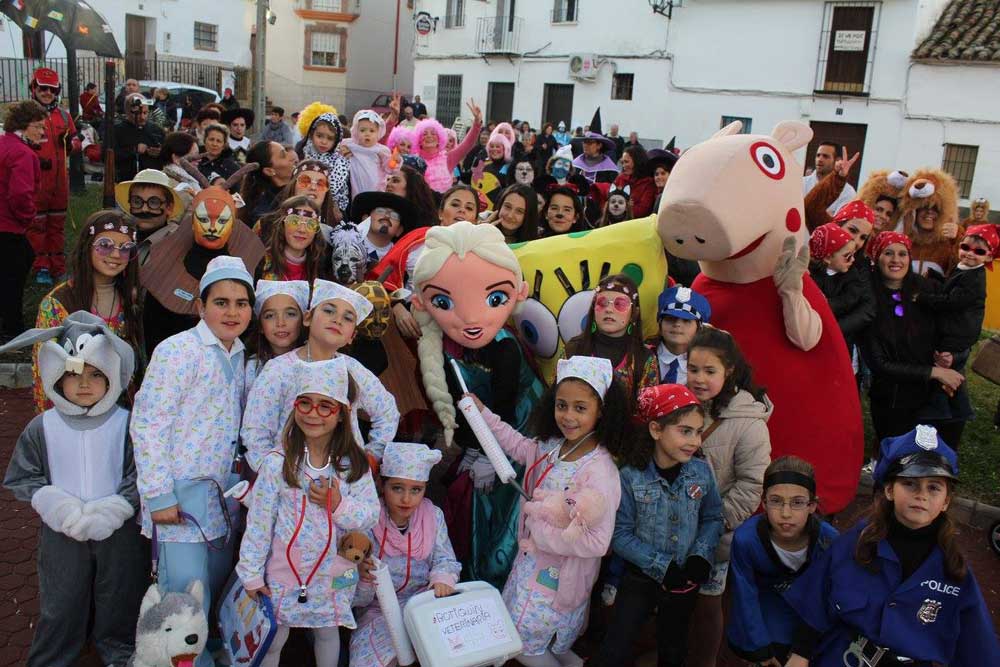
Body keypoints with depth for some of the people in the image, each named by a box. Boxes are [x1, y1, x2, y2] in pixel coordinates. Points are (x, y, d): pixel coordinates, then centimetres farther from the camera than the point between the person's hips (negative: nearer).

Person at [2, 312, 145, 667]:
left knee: (117, 599, 16)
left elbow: (138, 476, -8)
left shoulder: (126, 424, -8)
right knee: (60, 602, 12)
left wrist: (111, 511, -19)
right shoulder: (42, 427, -3)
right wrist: (55, 505, -14)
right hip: (62, 532, 1)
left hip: (117, 531, 0)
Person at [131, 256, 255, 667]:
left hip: (221, 495, 8)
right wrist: (158, 495, -17)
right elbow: (147, 425, -16)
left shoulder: (239, 356, 10)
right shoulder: (177, 351, -13)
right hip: (181, 496, -7)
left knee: (215, 590, 17)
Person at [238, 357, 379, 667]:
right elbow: (258, 522, -9)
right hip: (282, 572, -1)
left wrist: (339, 505, -24)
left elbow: (371, 515, -7)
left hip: (333, 575, 2)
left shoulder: (354, 465, -9)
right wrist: (251, 574, -5)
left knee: (327, 633, 22)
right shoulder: (277, 463, -15)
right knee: (272, 640, 14)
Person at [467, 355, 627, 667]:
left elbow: (597, 542, -31)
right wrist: (484, 414, 11)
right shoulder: (552, 445, -8)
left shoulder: (598, 472, -31)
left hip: (559, 577, -8)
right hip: (534, 560, 8)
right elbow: (521, 447, 15)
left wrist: (541, 531, -23)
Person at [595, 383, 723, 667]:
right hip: (641, 577, -2)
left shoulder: (702, 472, -10)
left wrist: (701, 556, -15)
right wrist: (661, 567, -21)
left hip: (685, 579, 3)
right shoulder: (630, 477, -20)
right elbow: (620, 535, -17)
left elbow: (713, 518, 0)